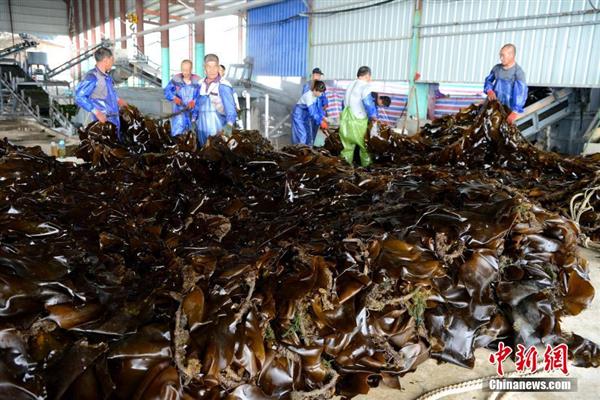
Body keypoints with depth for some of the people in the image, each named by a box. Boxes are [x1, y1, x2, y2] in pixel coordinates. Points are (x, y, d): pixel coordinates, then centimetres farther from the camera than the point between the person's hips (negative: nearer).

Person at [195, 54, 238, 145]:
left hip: (218, 131, -6)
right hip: (202, 130, 6)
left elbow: (230, 107, -19)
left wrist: (229, 125, -33)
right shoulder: (200, 85, 11)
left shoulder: (223, 86, -10)